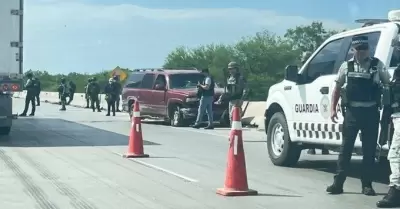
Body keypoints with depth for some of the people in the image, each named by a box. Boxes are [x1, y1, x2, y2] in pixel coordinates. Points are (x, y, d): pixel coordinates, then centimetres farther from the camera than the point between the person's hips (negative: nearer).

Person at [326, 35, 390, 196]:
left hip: (371, 112, 0)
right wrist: (333, 108, 3)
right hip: (352, 112, 1)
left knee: (369, 150, 5)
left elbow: (388, 85, 6)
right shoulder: (347, 66, 6)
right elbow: (338, 87, 11)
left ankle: (367, 185, 13)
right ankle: (338, 183, 5)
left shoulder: (377, 65, 2)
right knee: (346, 148, 2)